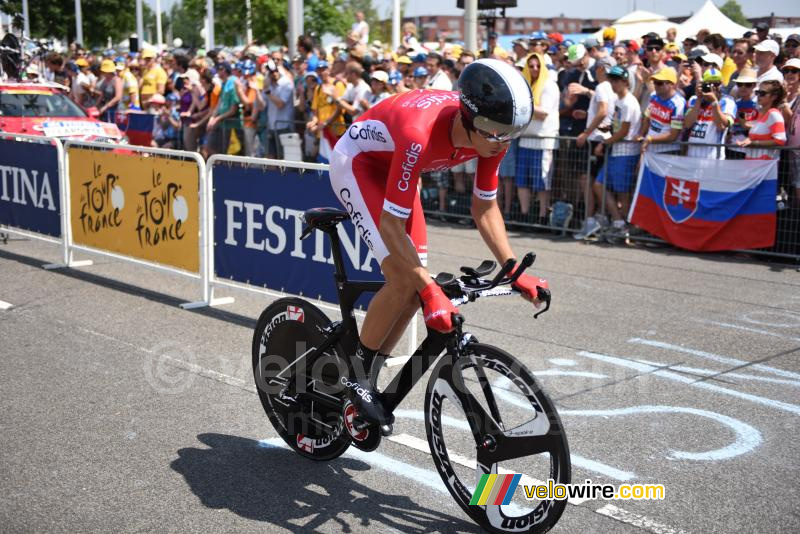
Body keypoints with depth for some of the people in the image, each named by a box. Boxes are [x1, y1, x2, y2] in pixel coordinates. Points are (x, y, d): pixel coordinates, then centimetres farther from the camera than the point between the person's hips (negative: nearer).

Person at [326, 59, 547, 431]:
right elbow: (391, 224, -37)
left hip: (392, 166, 7)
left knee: (417, 282, -1)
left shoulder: (490, 134, -21)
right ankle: (356, 370, 1)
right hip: (357, 161, -7)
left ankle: (368, 373, 16)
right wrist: (430, 290, -42)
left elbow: (484, 208, -7)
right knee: (404, 281, -19)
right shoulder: (420, 134, -42)